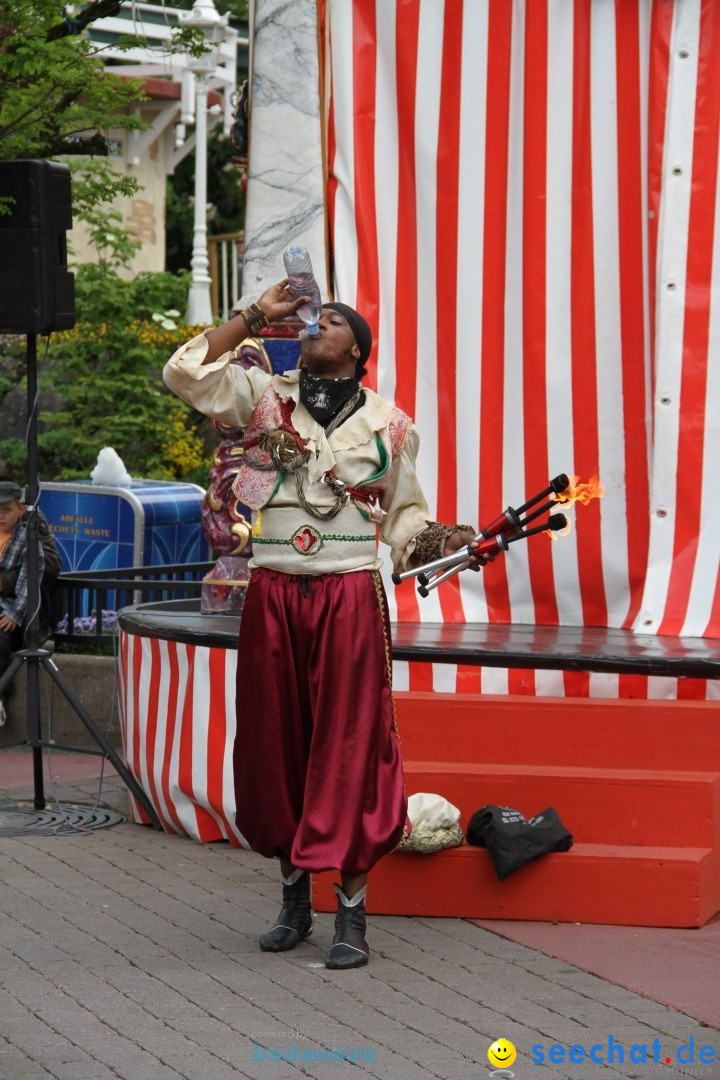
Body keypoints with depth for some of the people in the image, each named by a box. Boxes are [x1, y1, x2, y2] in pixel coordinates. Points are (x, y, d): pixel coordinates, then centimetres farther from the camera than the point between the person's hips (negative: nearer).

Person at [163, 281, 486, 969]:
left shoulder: (387, 424, 8)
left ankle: (351, 911, 1)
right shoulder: (265, 397, 8)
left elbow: (403, 516, 15)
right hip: (273, 595, 2)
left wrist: (445, 539, -6)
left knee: (348, 747, -4)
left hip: (350, 596, -2)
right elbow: (186, 372, -5)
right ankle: (294, 895, 22)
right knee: (276, 741, 8)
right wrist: (258, 315, -3)